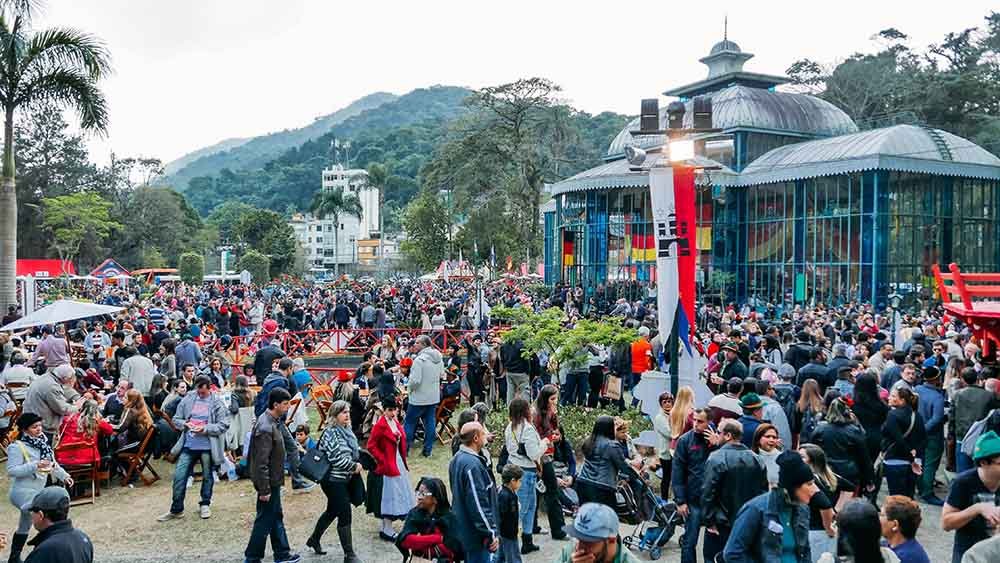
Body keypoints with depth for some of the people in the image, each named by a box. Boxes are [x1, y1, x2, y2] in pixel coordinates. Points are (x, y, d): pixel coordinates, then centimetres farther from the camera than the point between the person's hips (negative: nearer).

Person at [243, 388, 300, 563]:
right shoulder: (266, 428, -26)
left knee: (276, 517, 18)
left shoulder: (271, 421, 5)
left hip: (273, 480, 10)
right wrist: (264, 489, -23)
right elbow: (261, 462, -26)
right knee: (265, 520, 3)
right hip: (268, 482, -10)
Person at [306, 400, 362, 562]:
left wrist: (359, 462, 1)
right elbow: (336, 458, -24)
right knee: (345, 516, -5)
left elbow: (353, 450, 19)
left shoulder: (347, 430, 8)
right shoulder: (331, 433, -18)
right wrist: (354, 466, -15)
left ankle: (314, 540, 42)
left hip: (344, 479, 9)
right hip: (334, 480, -9)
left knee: (332, 511, 23)